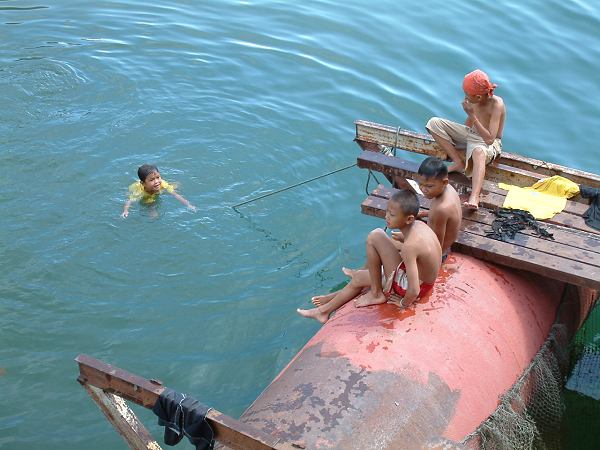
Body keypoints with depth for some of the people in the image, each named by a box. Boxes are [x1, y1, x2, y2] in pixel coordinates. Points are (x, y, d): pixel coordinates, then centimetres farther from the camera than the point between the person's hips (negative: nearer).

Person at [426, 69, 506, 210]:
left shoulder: (496, 105, -26)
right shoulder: (475, 99, -9)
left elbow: (489, 139, -32)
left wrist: (472, 116, -33)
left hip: (489, 144, -8)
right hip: (470, 134, 8)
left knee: (478, 152, -46)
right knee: (434, 123, -6)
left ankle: (474, 197, -65)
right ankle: (458, 162, -14)